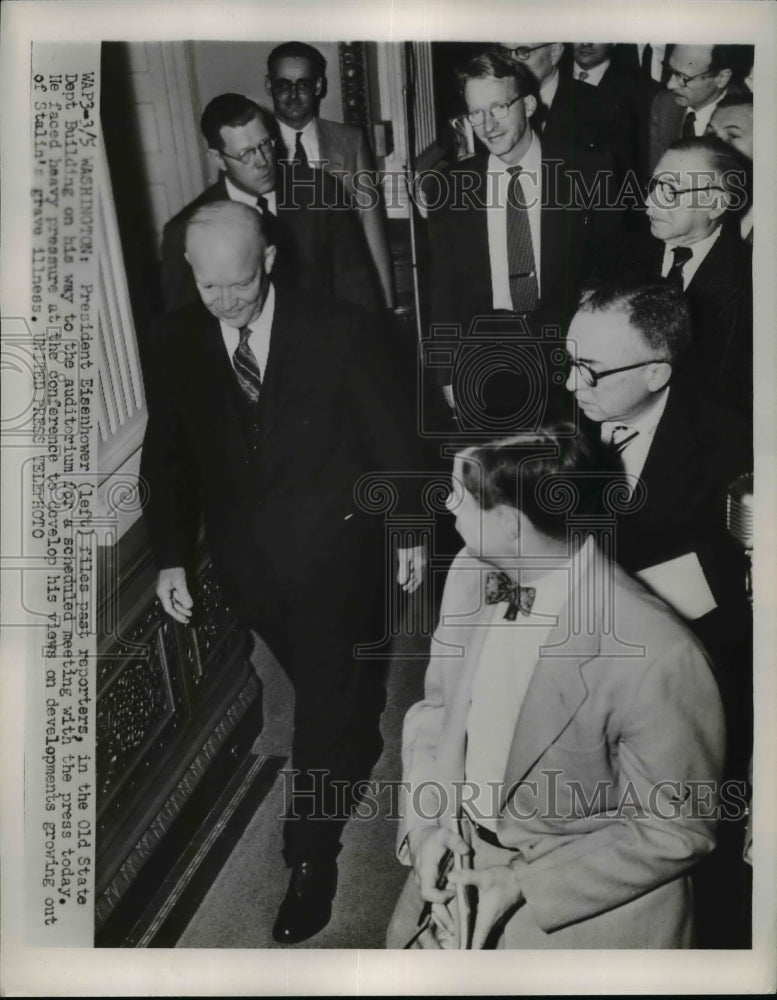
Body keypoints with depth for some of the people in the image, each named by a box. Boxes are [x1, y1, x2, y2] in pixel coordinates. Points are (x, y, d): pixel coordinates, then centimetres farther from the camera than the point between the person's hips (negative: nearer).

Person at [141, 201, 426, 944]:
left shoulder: (340, 331, -15)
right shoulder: (178, 341, -5)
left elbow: (392, 435, -6)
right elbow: (167, 453, 2)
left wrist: (410, 528, -2)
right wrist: (171, 555, 0)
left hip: (333, 548, -3)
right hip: (246, 556, 3)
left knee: (325, 696, 6)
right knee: (323, 680, 21)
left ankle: (311, 855, 23)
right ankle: (358, 750, 51)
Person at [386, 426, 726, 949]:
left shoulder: (658, 658, -29)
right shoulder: (471, 573, -11)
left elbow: (675, 833, -16)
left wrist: (522, 884, -16)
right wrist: (427, 827, -9)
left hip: (587, 909, -4)